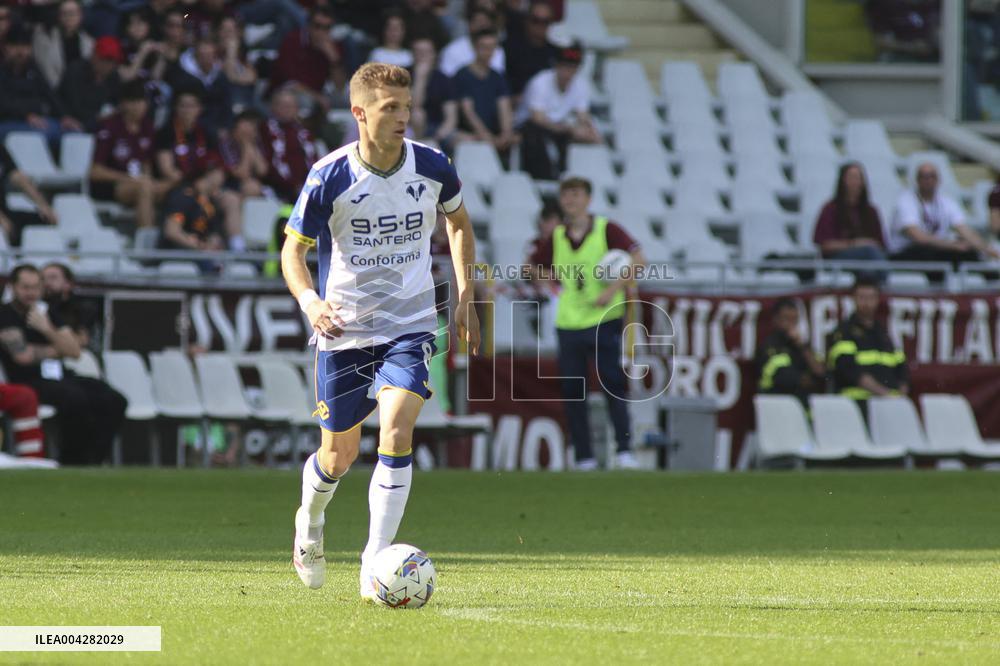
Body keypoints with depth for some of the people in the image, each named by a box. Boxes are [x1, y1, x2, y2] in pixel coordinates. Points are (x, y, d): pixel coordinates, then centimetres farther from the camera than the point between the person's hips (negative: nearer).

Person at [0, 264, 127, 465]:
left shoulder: (46, 312, 17)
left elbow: (74, 351, 8)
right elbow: (23, 355, -13)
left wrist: (47, 329, -7)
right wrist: (56, 350, 4)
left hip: (59, 376, 7)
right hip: (28, 381, -7)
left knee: (114, 401, -14)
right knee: (76, 399, -35)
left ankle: (92, 460, -13)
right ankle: (72, 462, -20)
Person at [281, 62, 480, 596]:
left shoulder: (432, 167, -7)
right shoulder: (329, 177, -14)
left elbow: (458, 220, 15)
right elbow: (293, 248, -4)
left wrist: (465, 296, 9)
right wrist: (309, 300, -24)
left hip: (410, 326, 1)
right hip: (343, 329, -1)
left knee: (396, 434, -21)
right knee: (338, 457, 10)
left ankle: (375, 563, -14)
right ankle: (309, 523, 45)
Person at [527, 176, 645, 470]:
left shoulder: (606, 230, -3)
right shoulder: (556, 238, 9)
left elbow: (638, 258, -11)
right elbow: (532, 266, 22)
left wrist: (613, 289, -20)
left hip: (604, 321, -4)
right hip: (568, 323, 4)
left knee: (613, 385, -11)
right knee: (572, 392, 2)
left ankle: (624, 450, -8)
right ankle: (584, 458, 6)